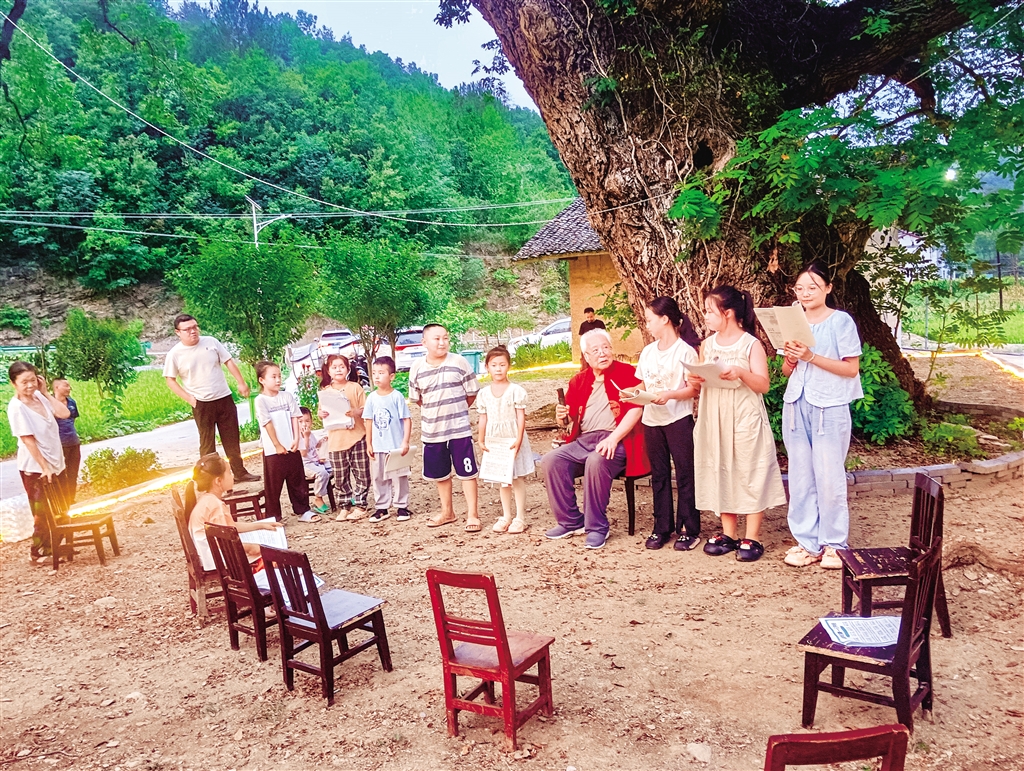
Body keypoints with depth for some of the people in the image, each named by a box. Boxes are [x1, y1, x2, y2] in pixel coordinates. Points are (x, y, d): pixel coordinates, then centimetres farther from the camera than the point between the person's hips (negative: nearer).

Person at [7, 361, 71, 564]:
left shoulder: (39, 396, 2)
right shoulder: (16, 407, -18)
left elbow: (64, 413, -6)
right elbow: (28, 440, -19)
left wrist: (45, 392, -8)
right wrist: (44, 467, -19)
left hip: (55, 463, 7)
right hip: (35, 468, -7)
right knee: (43, 512, 3)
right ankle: (38, 553, 19)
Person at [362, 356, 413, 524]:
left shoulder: (397, 397, -9)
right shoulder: (372, 398, 2)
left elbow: (407, 419, -8)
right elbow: (368, 421, 8)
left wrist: (405, 442, -12)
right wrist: (369, 444, 7)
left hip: (396, 446, -4)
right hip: (377, 447, 4)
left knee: (399, 477, 5)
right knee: (378, 478, 10)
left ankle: (402, 507, 16)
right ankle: (381, 508, 21)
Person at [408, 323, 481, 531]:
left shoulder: (459, 362, -7)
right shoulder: (417, 367, -1)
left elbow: (472, 394, 0)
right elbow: (417, 398, 11)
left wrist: (456, 411, 7)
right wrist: (436, 410, 8)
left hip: (459, 429, -3)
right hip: (432, 432, 3)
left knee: (467, 472, 3)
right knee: (440, 474, 16)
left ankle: (472, 514, 14)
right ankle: (447, 512, 32)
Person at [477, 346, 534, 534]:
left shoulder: (516, 390, -7)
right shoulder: (484, 393, 4)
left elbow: (521, 417, -8)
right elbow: (483, 419, 9)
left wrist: (518, 440, -15)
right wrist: (482, 440, 6)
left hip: (513, 439, -4)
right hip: (494, 441, 4)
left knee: (518, 479, 1)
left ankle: (520, 518, 10)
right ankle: (506, 516, 22)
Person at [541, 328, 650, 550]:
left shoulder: (627, 374, 1)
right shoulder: (579, 381, 17)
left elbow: (636, 409, -11)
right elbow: (571, 419, 23)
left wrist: (613, 438, -22)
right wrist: (563, 417, -3)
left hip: (616, 441, -6)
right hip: (583, 440, 6)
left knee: (596, 462, -35)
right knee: (551, 461, -17)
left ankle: (597, 527, -19)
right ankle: (570, 522, -5)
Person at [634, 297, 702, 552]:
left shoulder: (685, 350, -8)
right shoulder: (648, 351, 11)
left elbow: (694, 388, -12)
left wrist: (670, 395, -26)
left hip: (679, 419, -6)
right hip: (652, 420, 6)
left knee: (685, 474, 2)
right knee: (659, 474, 12)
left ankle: (689, 530, 11)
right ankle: (662, 528, 21)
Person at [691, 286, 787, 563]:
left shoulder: (751, 344, -7)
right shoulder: (707, 345, 9)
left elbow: (763, 385, -10)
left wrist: (741, 373, -26)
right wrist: (695, 379, -6)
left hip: (745, 418, -5)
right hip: (714, 419, 6)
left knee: (749, 473, 0)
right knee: (720, 472, 9)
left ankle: (752, 538, 9)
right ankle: (728, 533, 20)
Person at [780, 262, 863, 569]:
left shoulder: (841, 321, -3)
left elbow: (851, 368, -7)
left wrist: (811, 357, -16)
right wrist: (790, 357, -6)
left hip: (830, 407, -5)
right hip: (796, 405, 5)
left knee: (829, 478, -2)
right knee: (801, 477, 7)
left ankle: (833, 544, 12)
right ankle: (807, 541, 16)